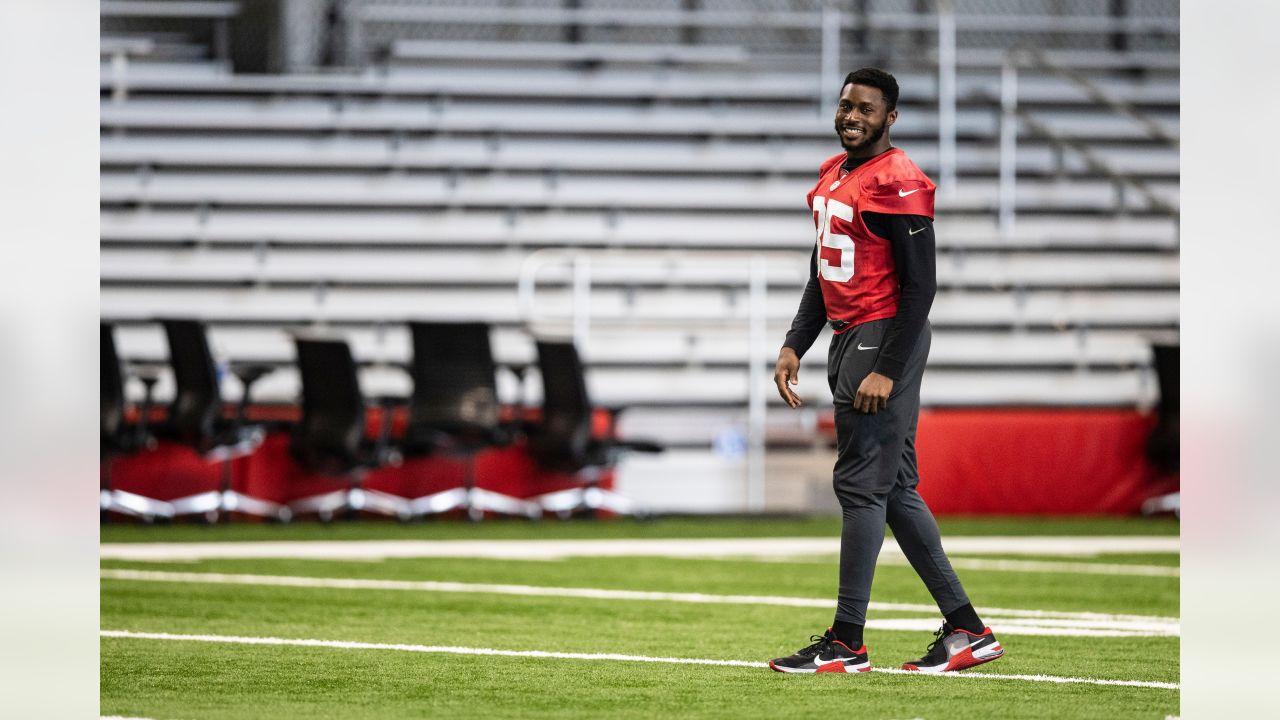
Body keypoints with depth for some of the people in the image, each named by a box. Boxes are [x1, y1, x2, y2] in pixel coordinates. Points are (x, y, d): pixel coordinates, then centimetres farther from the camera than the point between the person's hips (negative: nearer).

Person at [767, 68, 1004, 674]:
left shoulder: (897, 183, -14)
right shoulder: (833, 175, 16)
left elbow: (919, 285, -17)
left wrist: (886, 370, -21)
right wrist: (795, 344, 18)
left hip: (885, 340, -10)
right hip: (847, 339, 10)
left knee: (862, 482, -8)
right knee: (896, 488, 9)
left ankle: (846, 643, -4)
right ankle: (967, 630, 13)